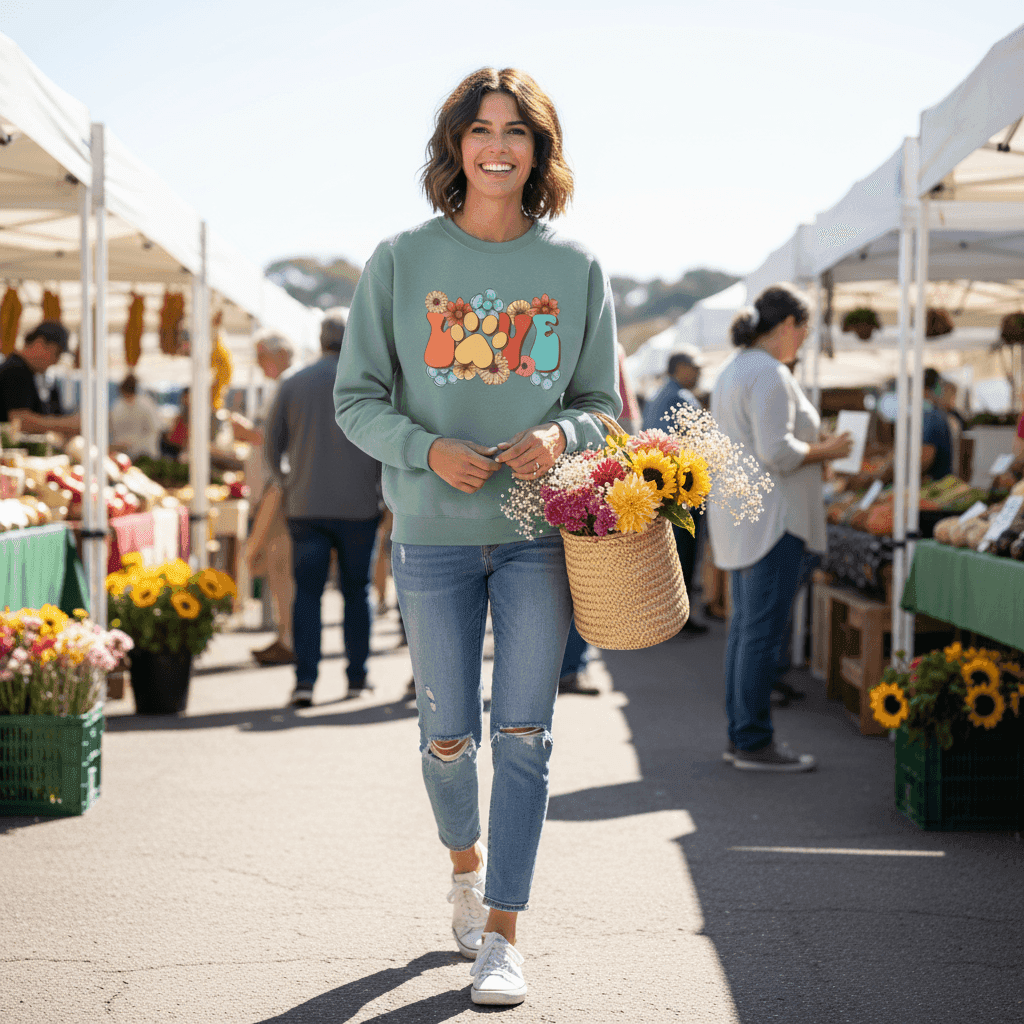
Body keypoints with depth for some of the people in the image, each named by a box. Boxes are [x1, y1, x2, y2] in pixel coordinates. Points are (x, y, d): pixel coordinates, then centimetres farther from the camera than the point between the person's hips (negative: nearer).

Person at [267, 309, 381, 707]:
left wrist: (286, 484, 24)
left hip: (306, 506, 1)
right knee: (356, 591, 10)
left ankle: (305, 679, -9)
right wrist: (385, 491, 12)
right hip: (358, 506, -1)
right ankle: (357, 678, 15)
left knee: (307, 592, 2)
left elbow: (272, 446, 9)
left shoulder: (293, 384, 5)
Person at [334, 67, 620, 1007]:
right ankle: (466, 860, 39)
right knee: (449, 736, 8)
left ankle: (501, 934, 8)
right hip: (434, 535, 0)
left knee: (524, 737, -2)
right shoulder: (401, 261, 1)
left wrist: (559, 435, -15)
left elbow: (602, 401, 8)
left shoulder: (577, 269, 3)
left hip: (542, 533, 0)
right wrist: (426, 449, -16)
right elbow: (357, 399, 2)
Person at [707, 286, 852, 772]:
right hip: (769, 518, -10)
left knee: (745, 626, 13)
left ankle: (740, 735, 19)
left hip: (737, 515, 10)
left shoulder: (732, 371, 16)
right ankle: (753, 742, -1)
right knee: (763, 631, -6)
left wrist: (810, 448, 19)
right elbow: (777, 452, -23)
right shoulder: (769, 374, -15)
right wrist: (823, 451, -7)